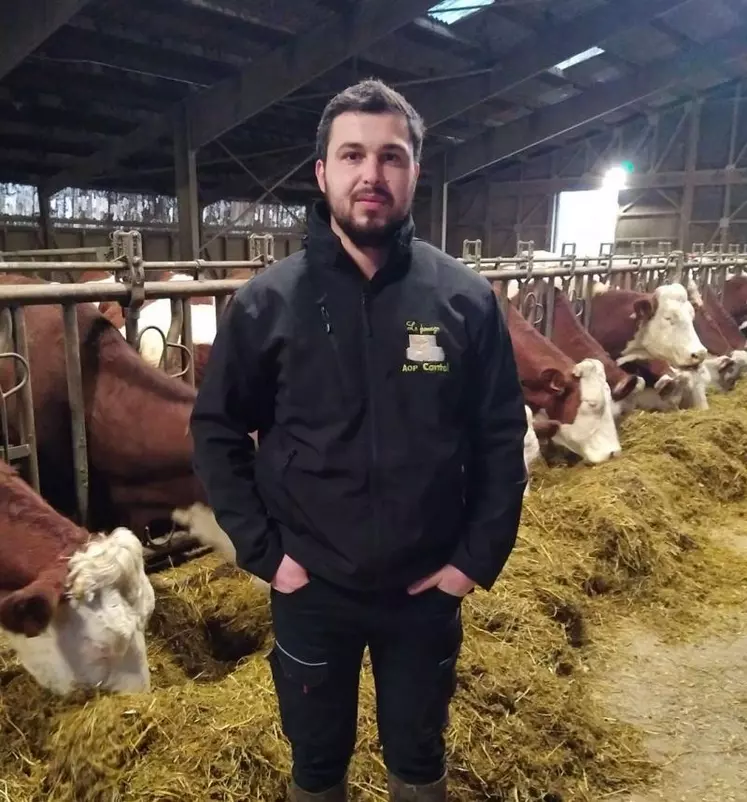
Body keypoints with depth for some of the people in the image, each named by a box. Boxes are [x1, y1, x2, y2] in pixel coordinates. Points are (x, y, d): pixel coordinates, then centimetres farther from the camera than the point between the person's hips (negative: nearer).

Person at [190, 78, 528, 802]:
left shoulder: (465, 298, -8)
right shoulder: (267, 300, -10)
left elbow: (501, 437, -3)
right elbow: (216, 430, -3)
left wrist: (479, 557, -6)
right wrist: (262, 551, -7)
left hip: (428, 588, 1)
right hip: (310, 589, 0)